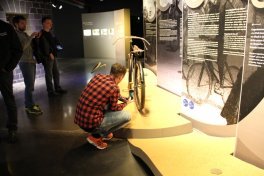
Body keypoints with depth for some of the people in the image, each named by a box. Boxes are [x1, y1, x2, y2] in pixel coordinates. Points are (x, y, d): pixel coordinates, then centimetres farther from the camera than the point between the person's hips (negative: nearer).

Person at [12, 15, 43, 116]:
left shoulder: (24, 34, 18)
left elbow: (30, 46, 19)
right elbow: (22, 47, -21)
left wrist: (36, 38, 4)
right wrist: (31, 37, -16)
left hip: (31, 61, 8)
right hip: (25, 62, -8)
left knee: (30, 85, 10)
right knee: (30, 85, -10)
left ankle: (29, 103, 18)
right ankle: (30, 107, -5)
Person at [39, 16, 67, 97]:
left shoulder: (50, 33, 17)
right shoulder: (42, 34, -10)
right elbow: (44, 46, -18)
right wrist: (49, 54, -17)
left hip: (53, 56, 9)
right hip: (47, 57, -9)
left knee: (56, 73, 14)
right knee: (49, 74, -2)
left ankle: (58, 88, 25)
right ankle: (50, 91, 5)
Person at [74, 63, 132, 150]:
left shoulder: (98, 76, 3)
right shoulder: (114, 88, -17)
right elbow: (113, 108, 0)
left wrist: (121, 98, 28)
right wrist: (125, 103, 19)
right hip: (90, 123, -8)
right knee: (127, 116, 0)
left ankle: (103, 132, 22)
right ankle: (96, 136, 7)